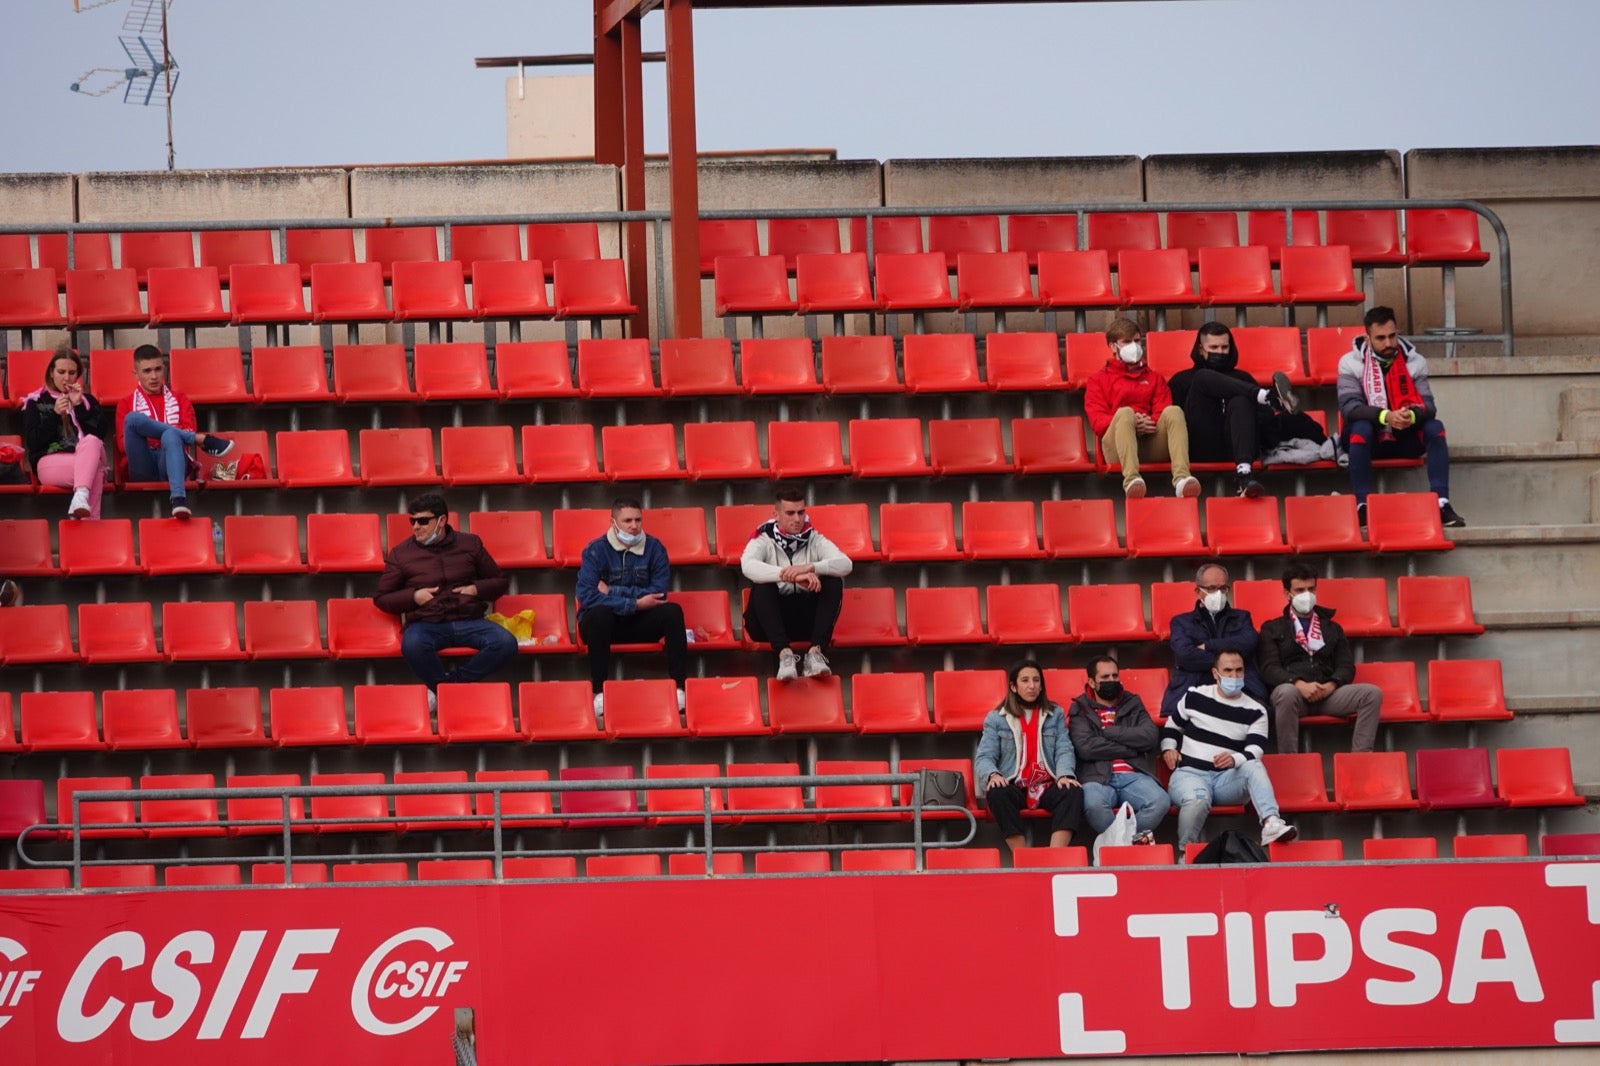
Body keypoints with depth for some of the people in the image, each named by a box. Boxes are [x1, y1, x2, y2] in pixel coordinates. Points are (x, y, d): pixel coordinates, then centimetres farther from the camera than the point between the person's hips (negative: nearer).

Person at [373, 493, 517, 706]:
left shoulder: (470, 544, 15)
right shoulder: (401, 553, 12)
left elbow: (500, 582, 22)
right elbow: (381, 598, 15)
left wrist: (476, 589, 1)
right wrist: (414, 596, -3)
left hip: (469, 622, 2)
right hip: (426, 624, -2)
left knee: (506, 643, -29)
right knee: (412, 645, -39)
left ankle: (446, 686, -18)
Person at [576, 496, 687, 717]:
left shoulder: (654, 548, -3)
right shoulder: (597, 550, -10)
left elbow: (658, 593, -11)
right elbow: (586, 596, -23)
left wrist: (613, 591, -17)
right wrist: (635, 604, -25)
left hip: (639, 625, 3)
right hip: (602, 624, -3)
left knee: (672, 611, -23)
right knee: (600, 612, -36)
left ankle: (679, 687, -27)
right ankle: (599, 691, -36)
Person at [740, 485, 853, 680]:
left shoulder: (814, 540, 5)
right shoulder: (763, 540, -1)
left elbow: (846, 564, -13)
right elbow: (748, 565, -25)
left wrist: (810, 568, -31)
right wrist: (791, 576, -37)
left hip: (808, 619, 2)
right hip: (771, 620, -2)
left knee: (833, 581, -20)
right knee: (762, 586, -30)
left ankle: (816, 652, -34)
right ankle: (784, 653, -44)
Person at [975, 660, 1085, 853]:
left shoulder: (1056, 714, 19)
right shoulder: (995, 719, 14)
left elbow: (1064, 750, 7)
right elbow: (984, 757, 4)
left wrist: (1065, 775, -15)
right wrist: (993, 774, -20)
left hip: (1048, 787, 1)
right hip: (1013, 787, -1)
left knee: (1073, 792, -32)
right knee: (997, 794, -37)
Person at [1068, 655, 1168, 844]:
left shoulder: (1133, 704, 22)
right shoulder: (1080, 710, 13)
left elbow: (1151, 737, 3)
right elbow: (1085, 748, -5)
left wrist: (1107, 732, 0)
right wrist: (1131, 748, -1)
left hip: (1133, 775, 2)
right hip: (1097, 776, -2)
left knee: (1159, 802, -31)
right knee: (1094, 805, -39)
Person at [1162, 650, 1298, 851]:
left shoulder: (1255, 711, 6)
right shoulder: (1195, 697, 8)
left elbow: (1253, 754, -6)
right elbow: (1172, 726, 24)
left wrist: (1234, 759, -29)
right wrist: (1168, 748, 2)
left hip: (1227, 778, 1)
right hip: (1189, 774, -1)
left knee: (1254, 767, -32)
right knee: (1197, 800, -38)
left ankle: (1271, 824, -50)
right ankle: (1186, 851, -20)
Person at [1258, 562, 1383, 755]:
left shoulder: (1332, 628, 26)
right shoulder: (1272, 629, 17)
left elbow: (1346, 666, 14)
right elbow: (1269, 669, 2)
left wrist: (1331, 685, -10)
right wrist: (1299, 684, -18)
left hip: (1327, 693, 3)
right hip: (1292, 689, -3)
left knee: (1372, 693, -22)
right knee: (1287, 693, -41)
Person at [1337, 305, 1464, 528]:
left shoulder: (1414, 361, 0)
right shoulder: (1350, 363, -7)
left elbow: (1428, 406, -9)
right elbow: (1348, 406, -20)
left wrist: (1411, 415, -35)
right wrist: (1385, 416, -38)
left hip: (1405, 439, 3)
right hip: (1369, 440, -2)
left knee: (1435, 428, -24)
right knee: (1360, 428, -35)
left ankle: (1442, 504, -30)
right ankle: (1362, 507, -37)